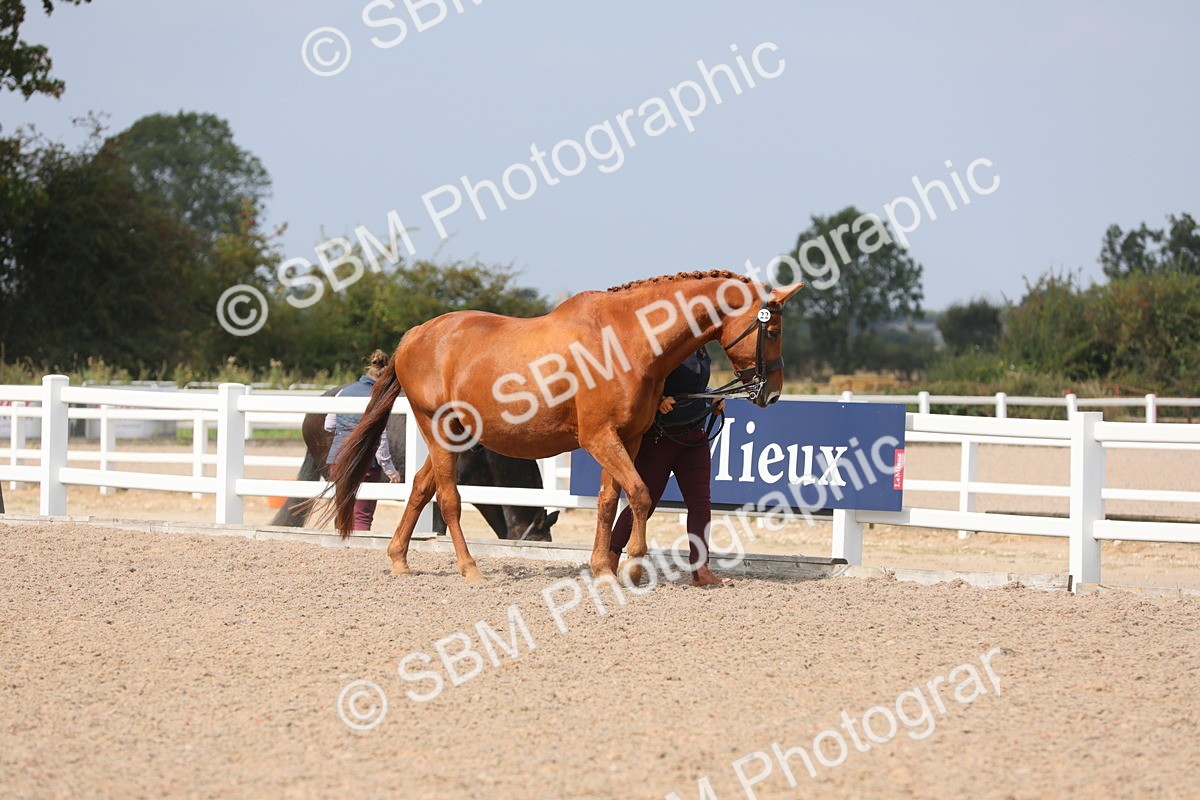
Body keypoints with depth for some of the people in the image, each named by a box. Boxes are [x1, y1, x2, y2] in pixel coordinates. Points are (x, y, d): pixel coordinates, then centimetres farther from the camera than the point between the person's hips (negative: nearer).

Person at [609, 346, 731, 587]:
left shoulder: (700, 349, 10)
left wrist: (715, 401, 8)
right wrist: (658, 400, -32)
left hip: (695, 436, 7)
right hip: (659, 436, -7)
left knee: (700, 501, -2)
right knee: (645, 502, 0)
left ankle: (700, 570, -2)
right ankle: (611, 554, 20)